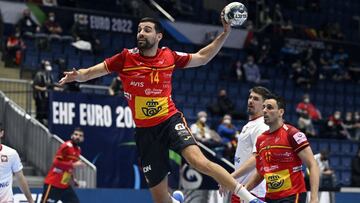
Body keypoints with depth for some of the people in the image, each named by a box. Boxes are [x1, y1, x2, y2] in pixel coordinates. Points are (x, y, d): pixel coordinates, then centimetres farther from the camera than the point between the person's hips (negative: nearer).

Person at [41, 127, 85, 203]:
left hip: (65, 185, 8)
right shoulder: (66, 146, -14)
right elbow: (57, 163, -23)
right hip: (53, 184, -8)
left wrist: (72, 178, 14)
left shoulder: (78, 150, 12)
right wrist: (73, 165, -25)